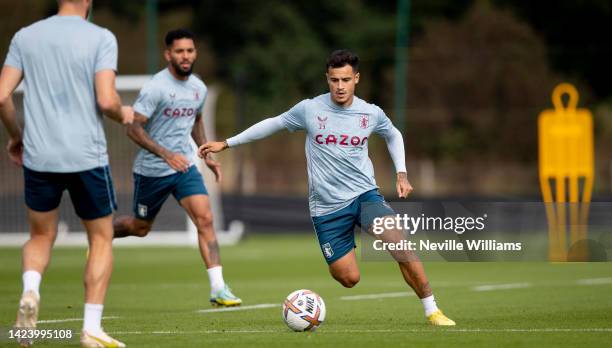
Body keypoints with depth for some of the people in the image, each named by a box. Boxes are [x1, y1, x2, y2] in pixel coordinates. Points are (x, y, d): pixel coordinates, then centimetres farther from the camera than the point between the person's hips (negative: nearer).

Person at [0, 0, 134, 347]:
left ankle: (30, 291, -10)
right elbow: (106, 100, -15)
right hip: (88, 158, -3)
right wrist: (124, 114, 8)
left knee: (41, 236, 20)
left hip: (39, 158, 3)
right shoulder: (101, 38, -5)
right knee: (101, 239, 13)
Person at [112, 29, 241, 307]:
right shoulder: (155, 88, -19)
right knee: (140, 227, 13)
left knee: (205, 219, -14)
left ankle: (218, 289, -16)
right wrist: (166, 154, -30)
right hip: (152, 169, -4)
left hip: (185, 166, 5)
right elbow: (134, 128, -20)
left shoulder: (199, 88, 3)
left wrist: (206, 155, 13)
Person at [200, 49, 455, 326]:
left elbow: (393, 135, 23)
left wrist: (401, 173, 12)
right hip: (326, 207, 0)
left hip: (364, 194, 0)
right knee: (349, 279, -5)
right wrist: (226, 143, 15)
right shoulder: (310, 109, -4)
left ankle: (432, 311, -18)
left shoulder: (371, 113, 0)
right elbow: (273, 124, 12)